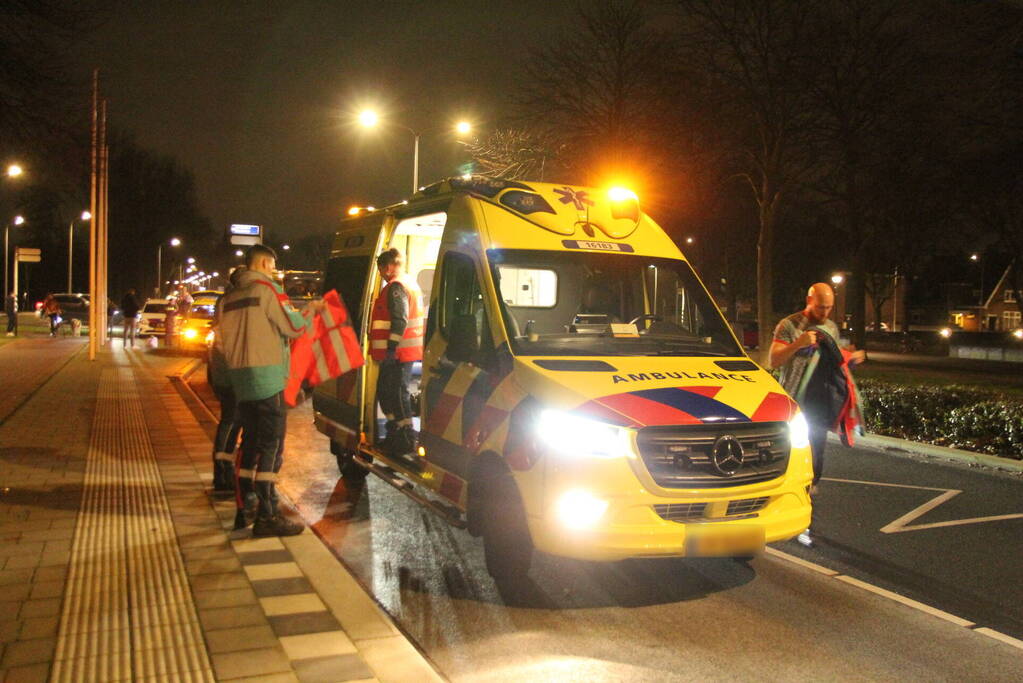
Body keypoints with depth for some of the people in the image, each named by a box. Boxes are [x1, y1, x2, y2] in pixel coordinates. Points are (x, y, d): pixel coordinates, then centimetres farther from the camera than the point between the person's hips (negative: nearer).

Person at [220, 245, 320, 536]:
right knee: (271, 446, -5)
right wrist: (310, 311, 8)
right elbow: (293, 326, -9)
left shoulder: (230, 296, 15)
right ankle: (266, 517, -5)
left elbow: (227, 337, 20)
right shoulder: (267, 288, -7)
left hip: (240, 379, 8)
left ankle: (244, 510, 18)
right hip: (267, 378, -8)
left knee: (250, 443, 14)